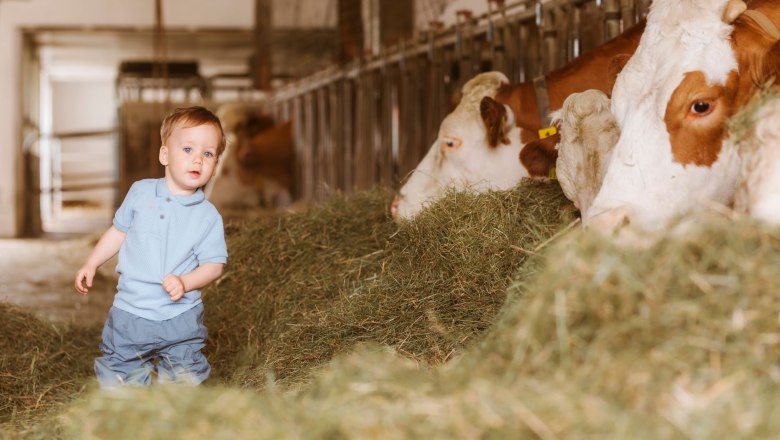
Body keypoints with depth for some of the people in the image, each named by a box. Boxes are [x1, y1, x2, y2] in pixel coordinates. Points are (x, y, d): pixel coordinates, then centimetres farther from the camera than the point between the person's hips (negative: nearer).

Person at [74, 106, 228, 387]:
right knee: (118, 377, 9)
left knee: (184, 380, 6)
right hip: (131, 310, 2)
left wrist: (184, 283, -22)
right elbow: (119, 231, 13)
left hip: (180, 315, -1)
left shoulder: (208, 216, -6)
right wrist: (91, 264, 9)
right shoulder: (140, 192, 0)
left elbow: (214, 264, -6)